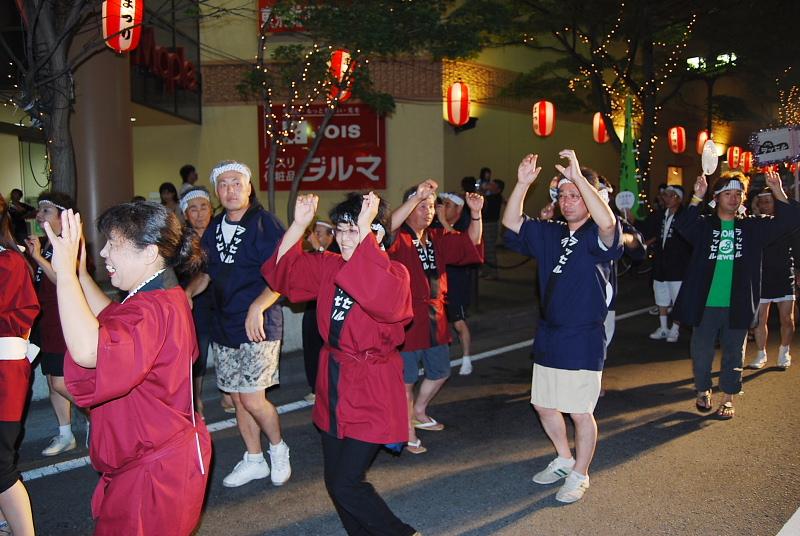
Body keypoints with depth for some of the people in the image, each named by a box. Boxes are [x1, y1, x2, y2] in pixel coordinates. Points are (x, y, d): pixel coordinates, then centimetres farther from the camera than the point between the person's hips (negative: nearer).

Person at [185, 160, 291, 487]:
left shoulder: (265, 224, -11)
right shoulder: (214, 228, 10)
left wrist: (258, 307, -27)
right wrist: (189, 291, 0)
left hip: (258, 326, -7)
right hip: (223, 326, 7)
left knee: (252, 399, -9)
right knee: (238, 398, 13)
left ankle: (278, 448, 18)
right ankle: (254, 460, 29)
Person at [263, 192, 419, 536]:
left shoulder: (394, 274, -17)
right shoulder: (328, 267, 4)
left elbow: (382, 296, -39)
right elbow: (283, 271, 5)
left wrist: (365, 232, -39)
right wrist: (299, 224, -6)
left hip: (371, 394, -7)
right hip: (334, 390, 7)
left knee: (345, 485, -7)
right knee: (335, 481, 15)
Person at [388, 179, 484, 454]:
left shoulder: (437, 238, 11)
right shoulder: (398, 239, -11)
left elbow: (470, 243, 6)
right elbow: (388, 227, -34)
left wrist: (475, 214, -11)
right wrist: (417, 195, -40)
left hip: (435, 319, 8)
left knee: (440, 372, 21)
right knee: (407, 378, 2)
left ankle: (419, 412, 43)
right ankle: (408, 431, 17)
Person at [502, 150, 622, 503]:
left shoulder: (598, 237, -9)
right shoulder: (550, 234, 10)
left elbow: (608, 222, -33)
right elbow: (511, 223, 3)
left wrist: (578, 177, -34)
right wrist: (523, 184, -11)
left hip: (583, 339, -7)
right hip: (548, 336, 7)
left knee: (580, 411, 4)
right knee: (544, 405, 17)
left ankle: (580, 475, 24)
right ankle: (564, 460, 39)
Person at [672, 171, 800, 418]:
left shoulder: (751, 226, 6)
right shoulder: (704, 225, 0)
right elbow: (683, 226, -20)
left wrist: (778, 192, -14)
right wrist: (697, 197, -30)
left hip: (738, 305, 2)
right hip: (705, 304, -1)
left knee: (733, 352, 10)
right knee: (701, 350, 7)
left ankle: (728, 398, 23)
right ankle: (703, 391, 28)